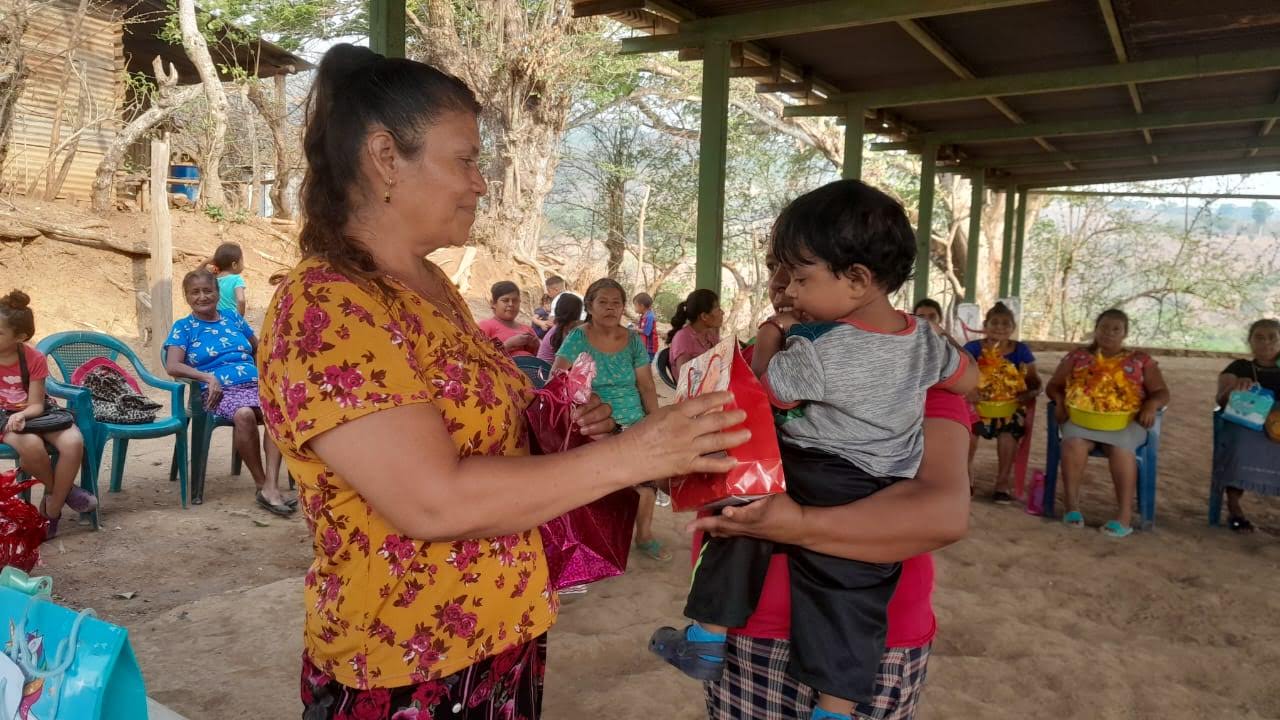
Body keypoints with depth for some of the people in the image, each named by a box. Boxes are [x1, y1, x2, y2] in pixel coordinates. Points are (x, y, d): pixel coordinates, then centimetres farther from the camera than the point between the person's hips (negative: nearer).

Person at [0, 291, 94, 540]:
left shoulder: (34, 359, -9)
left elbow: (36, 406, -9)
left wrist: (21, 415, -32)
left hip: (34, 414, 1)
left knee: (73, 442, -28)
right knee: (31, 445, -36)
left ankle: (51, 510, -12)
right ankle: (62, 490, -7)